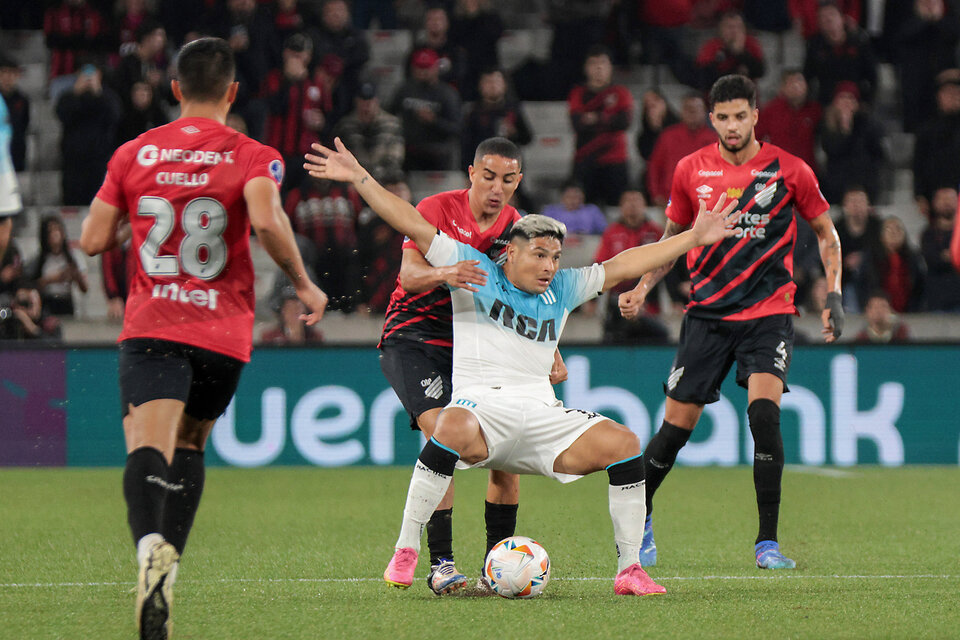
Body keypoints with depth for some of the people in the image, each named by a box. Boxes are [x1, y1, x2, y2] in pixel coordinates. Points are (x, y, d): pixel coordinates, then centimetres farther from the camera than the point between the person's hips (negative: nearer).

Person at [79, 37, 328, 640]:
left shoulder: (133, 154, 6)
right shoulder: (252, 156, -1)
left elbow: (93, 239, 6)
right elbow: (267, 222, -20)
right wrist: (304, 285, -7)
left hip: (150, 327, -1)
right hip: (223, 333, 1)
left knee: (148, 448, -16)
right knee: (190, 445, 22)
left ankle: (151, 546, -45)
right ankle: (168, 566, 14)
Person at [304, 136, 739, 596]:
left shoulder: (562, 290, 19)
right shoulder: (476, 271, 7)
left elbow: (622, 266, 23)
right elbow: (413, 226, 4)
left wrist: (693, 238, 22)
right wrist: (358, 178, -3)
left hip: (541, 414, 4)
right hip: (480, 403, -4)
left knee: (622, 442, -15)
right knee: (453, 427, -39)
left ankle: (629, 570, -6)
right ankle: (405, 553, -28)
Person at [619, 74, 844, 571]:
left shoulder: (789, 171, -3)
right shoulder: (691, 171, 3)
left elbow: (825, 233, 9)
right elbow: (674, 235, 17)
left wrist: (833, 295, -1)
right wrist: (641, 288, 5)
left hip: (768, 312, -2)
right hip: (707, 314, 2)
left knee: (764, 413, -22)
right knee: (676, 425, 1)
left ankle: (767, 543, -15)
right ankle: (638, 519, 26)